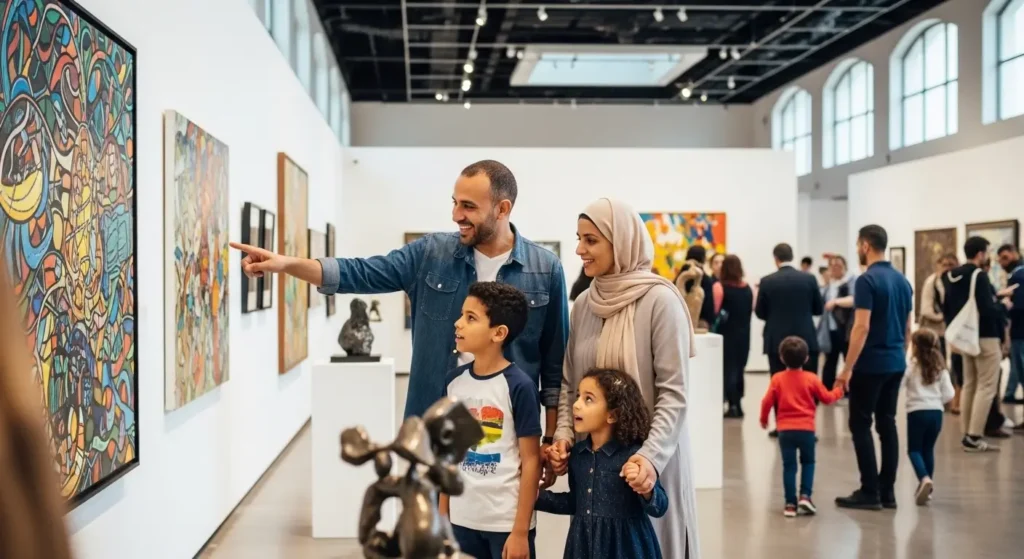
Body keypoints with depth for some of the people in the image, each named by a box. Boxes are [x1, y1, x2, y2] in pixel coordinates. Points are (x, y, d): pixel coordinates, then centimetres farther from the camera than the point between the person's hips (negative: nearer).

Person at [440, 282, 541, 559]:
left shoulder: (519, 386, -14)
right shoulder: (454, 381, 2)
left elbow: (531, 462, -11)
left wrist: (520, 530, -11)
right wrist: (442, 515, 10)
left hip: (508, 522, -5)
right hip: (462, 520, 5)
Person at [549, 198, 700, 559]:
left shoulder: (659, 300, -12)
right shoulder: (583, 304, 6)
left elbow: (673, 393, -15)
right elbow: (569, 382, 11)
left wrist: (651, 455, -25)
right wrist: (564, 434, -3)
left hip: (649, 457, -5)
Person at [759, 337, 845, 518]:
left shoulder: (777, 379, -2)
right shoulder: (811, 379, -1)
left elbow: (767, 401, -2)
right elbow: (826, 398, 8)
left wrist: (763, 418, 16)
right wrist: (839, 390, 28)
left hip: (785, 430, 0)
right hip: (806, 429, 0)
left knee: (789, 466, 5)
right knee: (808, 462, 18)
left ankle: (790, 504, 3)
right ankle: (805, 496, 4)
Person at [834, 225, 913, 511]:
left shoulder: (867, 280, -15)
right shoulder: (903, 280, 11)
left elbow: (862, 327, -21)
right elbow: (908, 328, 16)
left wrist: (847, 368, -17)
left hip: (870, 365, -8)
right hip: (895, 364, 8)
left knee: (860, 425, -2)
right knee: (887, 424, 10)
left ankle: (870, 492, -2)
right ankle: (887, 490, 12)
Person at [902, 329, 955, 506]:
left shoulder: (912, 365, -6)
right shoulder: (941, 368, 6)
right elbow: (949, 394, 4)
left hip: (917, 412, -4)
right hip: (936, 412, 4)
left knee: (914, 449, 3)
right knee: (929, 449, 15)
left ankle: (924, 478, -20)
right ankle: (927, 484, 17)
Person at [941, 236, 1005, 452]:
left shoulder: (950, 276, 9)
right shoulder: (979, 275, -16)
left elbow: (946, 308, 14)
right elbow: (987, 309, -22)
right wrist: (1002, 307, -5)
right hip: (985, 337, -8)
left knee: (969, 385, 13)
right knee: (986, 387, -5)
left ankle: (968, 434, 15)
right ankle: (974, 437, -9)